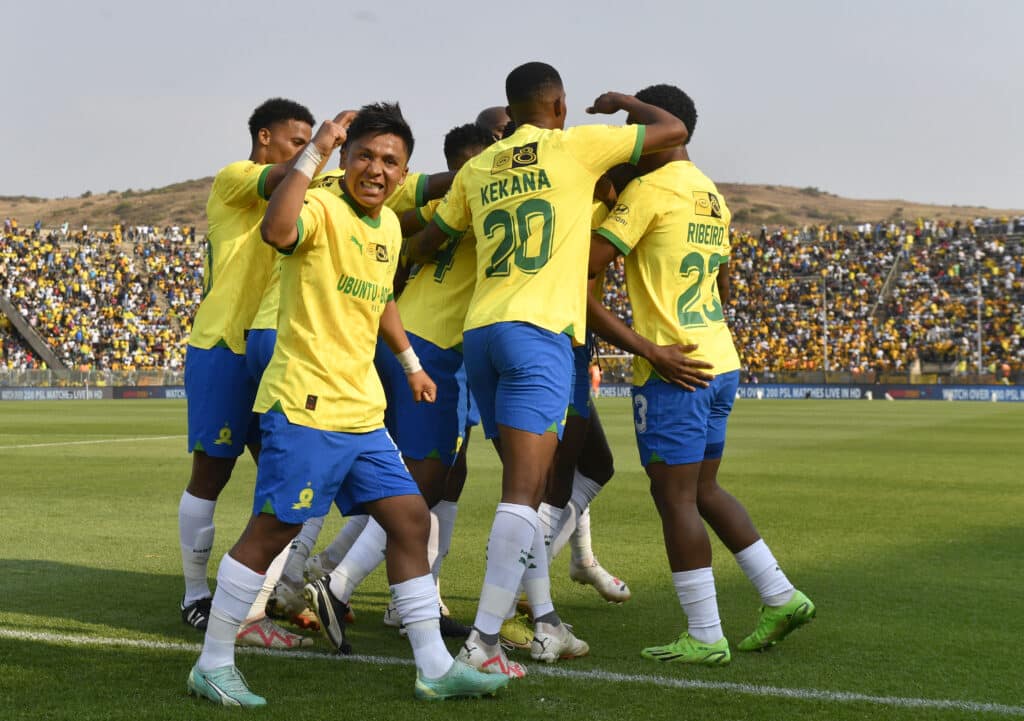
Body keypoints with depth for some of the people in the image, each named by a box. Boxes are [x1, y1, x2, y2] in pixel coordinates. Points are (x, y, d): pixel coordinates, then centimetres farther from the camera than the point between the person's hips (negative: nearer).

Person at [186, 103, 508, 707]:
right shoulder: (323, 210, -12)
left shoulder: (390, 227, 13)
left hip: (363, 412, 8)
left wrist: (411, 363, 36)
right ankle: (213, 665, 11)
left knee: (411, 519, 8)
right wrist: (315, 153, -34)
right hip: (306, 406, -8)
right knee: (272, 531, -4)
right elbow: (276, 230, -37)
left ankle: (435, 668, 16)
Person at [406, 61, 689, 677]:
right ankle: (483, 639, -17)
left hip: (480, 331, 7)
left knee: (526, 483, 15)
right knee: (524, 489, -11)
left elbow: (426, 244, 26)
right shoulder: (575, 146, 2)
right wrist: (622, 103, 26)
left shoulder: (477, 169, 17)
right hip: (537, 330, -7)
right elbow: (673, 129, 8)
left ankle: (547, 625, 19)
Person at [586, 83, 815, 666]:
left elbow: (588, 266, -15)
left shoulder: (649, 190, -9)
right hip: (721, 364, 8)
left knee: (675, 498, -2)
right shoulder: (715, 198, 16)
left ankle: (705, 637, 1)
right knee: (703, 489, 19)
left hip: (672, 372, -8)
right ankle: (782, 597, 18)